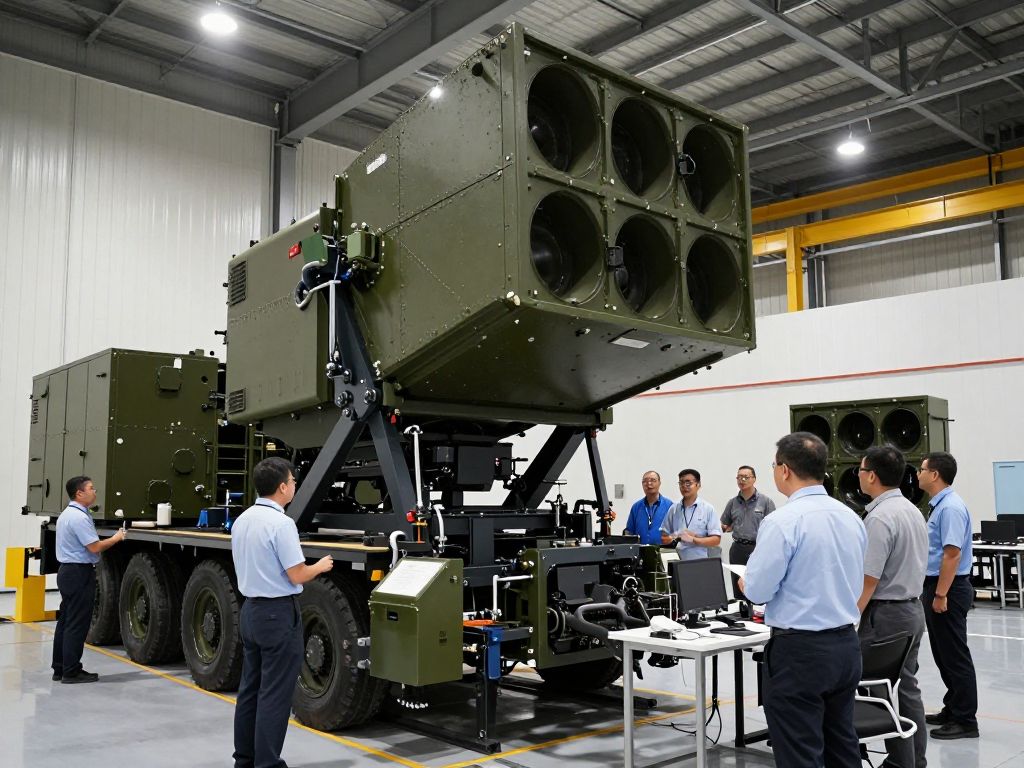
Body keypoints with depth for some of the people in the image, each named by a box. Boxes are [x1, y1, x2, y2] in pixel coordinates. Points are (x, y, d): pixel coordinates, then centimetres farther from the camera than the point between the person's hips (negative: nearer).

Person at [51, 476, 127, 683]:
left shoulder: (67, 514, 16)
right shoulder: (79, 517, -18)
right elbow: (95, 547, -20)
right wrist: (116, 538, -6)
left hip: (67, 571, 11)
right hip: (79, 573, -11)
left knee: (65, 622, 13)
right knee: (77, 625, -5)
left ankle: (60, 669, 18)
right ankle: (71, 672, -1)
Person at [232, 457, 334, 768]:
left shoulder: (241, 521, 7)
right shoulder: (281, 523, -20)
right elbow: (297, 576, -18)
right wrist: (320, 566, -1)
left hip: (250, 610, 9)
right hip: (278, 613, -9)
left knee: (250, 689, 15)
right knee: (274, 695, -1)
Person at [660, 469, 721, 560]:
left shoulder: (708, 508, 2)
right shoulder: (673, 509, 10)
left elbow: (716, 540, -4)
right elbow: (664, 538, 11)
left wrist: (693, 539, -15)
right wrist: (676, 538, -9)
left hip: (700, 562, -2)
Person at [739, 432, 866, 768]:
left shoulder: (783, 521, -17)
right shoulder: (851, 517, 5)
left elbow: (758, 589, -15)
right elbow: (855, 586, 14)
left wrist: (744, 583, 5)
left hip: (800, 651, -7)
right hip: (846, 644, 8)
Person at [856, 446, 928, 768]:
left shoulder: (879, 518, -21)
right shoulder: (913, 510, 9)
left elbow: (868, 581, -22)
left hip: (886, 613, -10)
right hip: (913, 607, 10)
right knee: (907, 687, 17)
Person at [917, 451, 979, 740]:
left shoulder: (950, 507, -19)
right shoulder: (940, 505, 12)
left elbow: (952, 554, -24)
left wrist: (941, 595, -23)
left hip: (947, 590, -10)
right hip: (936, 586, 10)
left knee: (954, 655, -3)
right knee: (943, 654, 16)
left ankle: (965, 720, 5)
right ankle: (953, 709, 26)